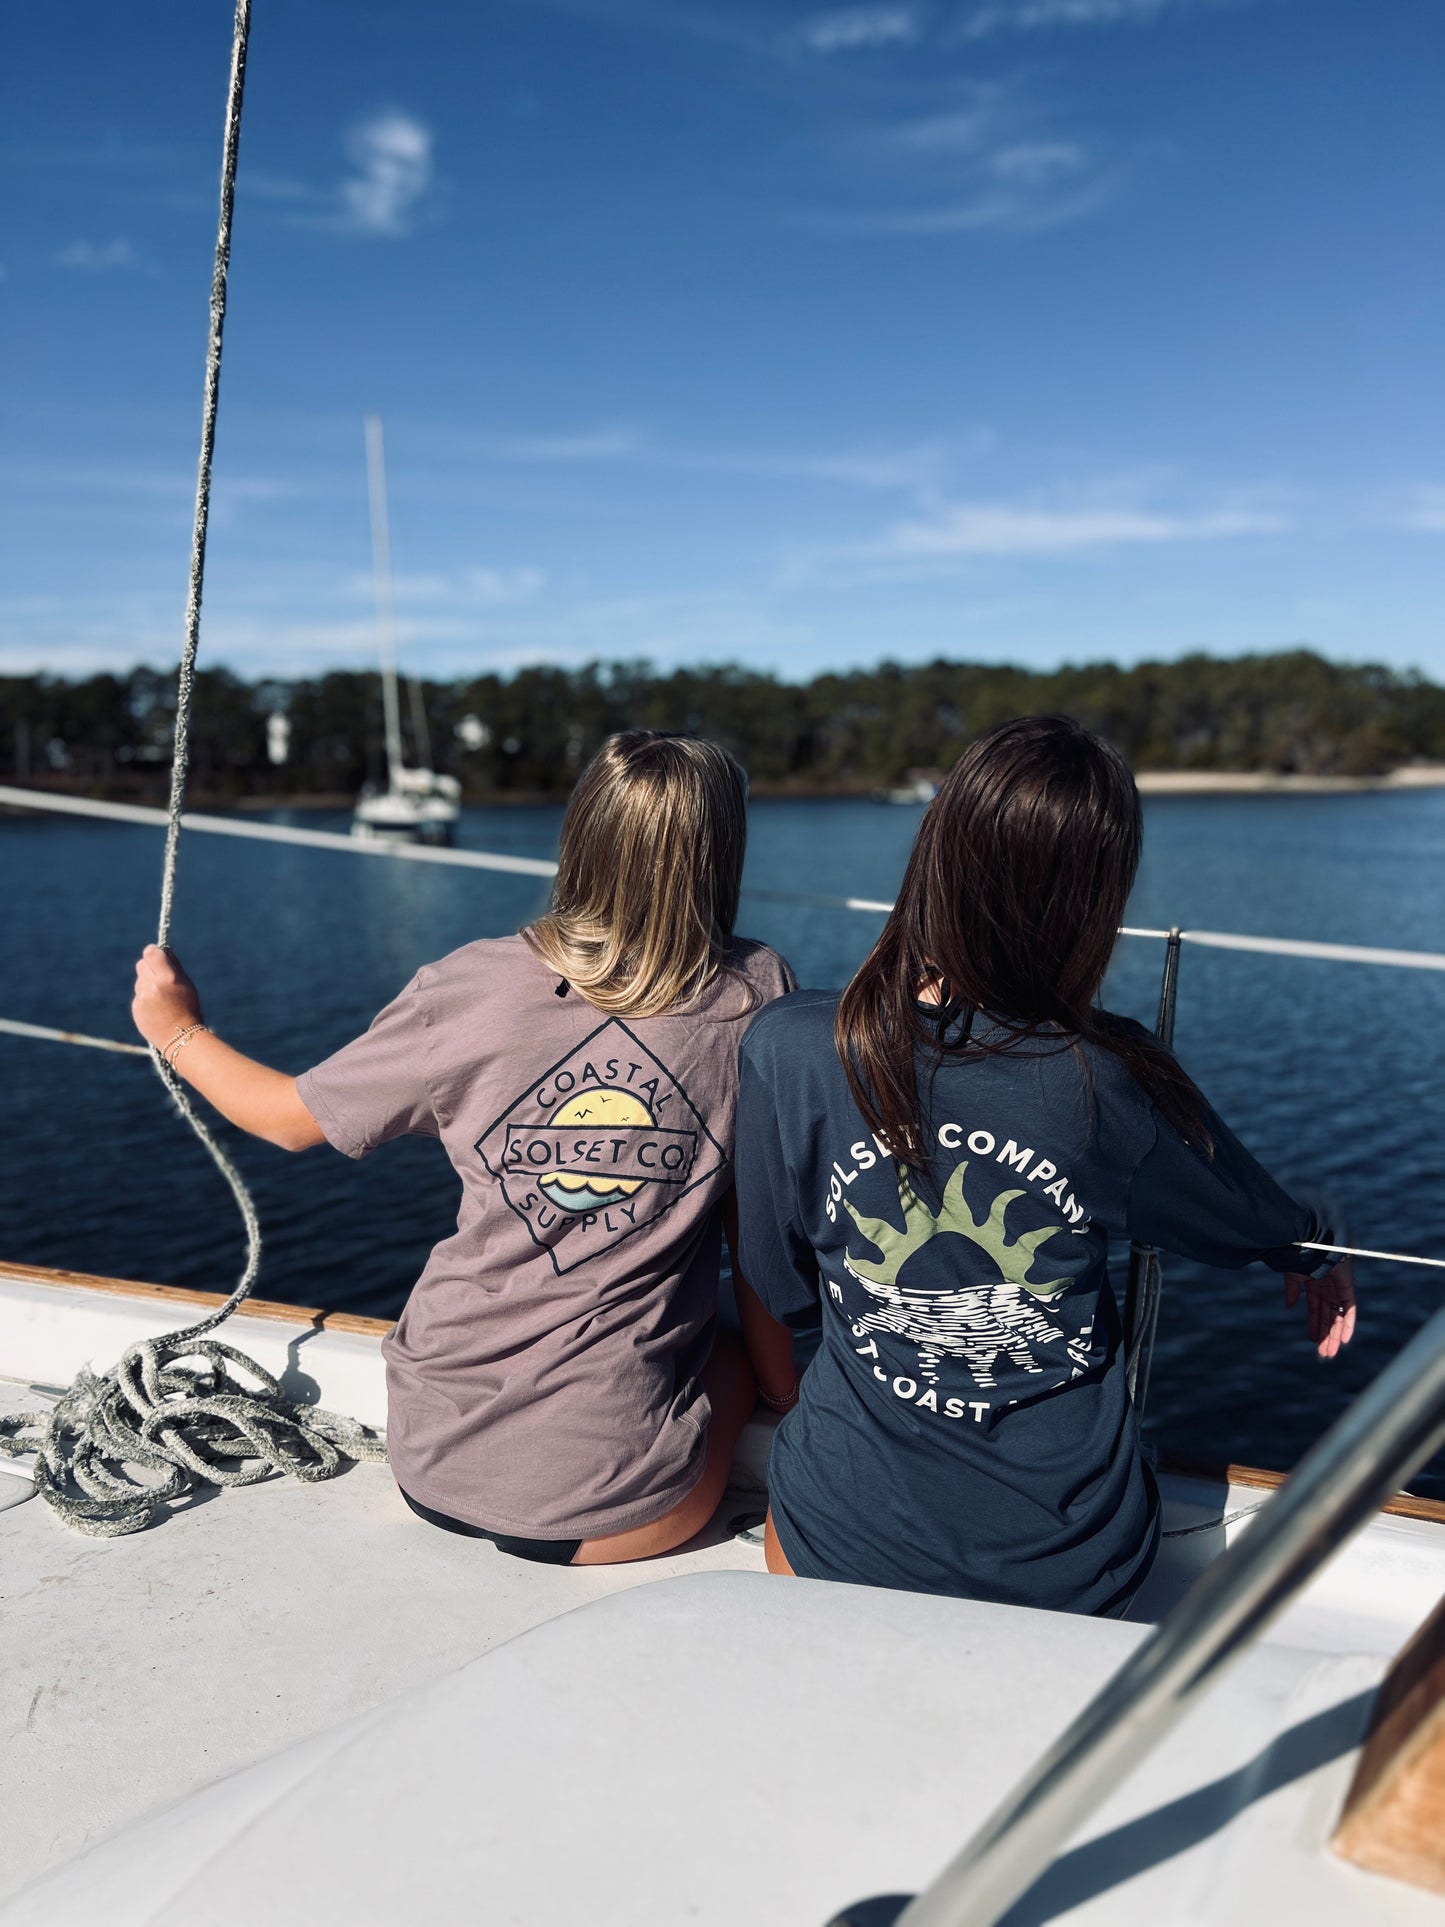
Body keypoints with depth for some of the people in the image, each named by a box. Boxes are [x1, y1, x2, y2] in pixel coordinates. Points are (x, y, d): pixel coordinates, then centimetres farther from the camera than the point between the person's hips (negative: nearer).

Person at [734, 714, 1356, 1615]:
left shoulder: (788, 1051, -21)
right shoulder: (1114, 1084, -20)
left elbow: (785, 1291, -5)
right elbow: (1268, 1229, 3)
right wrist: (1318, 1254, 27)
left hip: (844, 1547, -1)